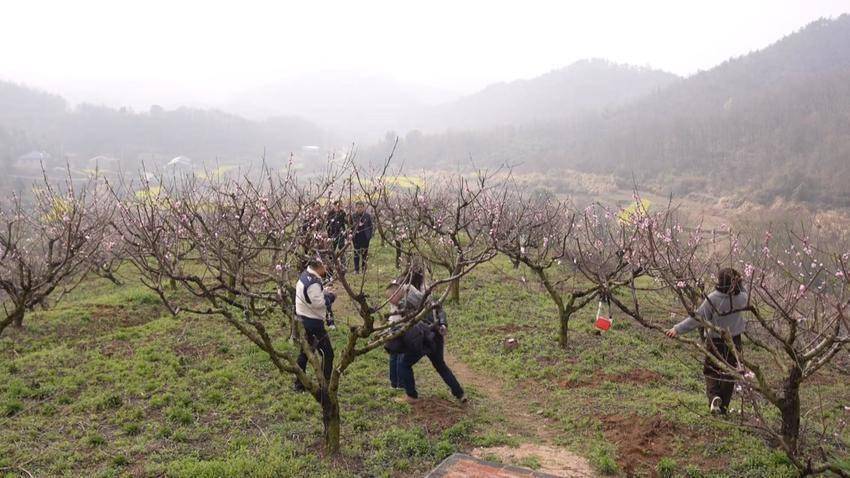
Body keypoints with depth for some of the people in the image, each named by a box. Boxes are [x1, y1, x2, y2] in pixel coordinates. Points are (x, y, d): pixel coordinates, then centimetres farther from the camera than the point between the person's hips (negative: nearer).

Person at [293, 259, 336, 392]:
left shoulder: (305, 276, 8)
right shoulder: (313, 283, -24)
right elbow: (318, 303, -26)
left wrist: (325, 293, 3)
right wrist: (330, 297, -11)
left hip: (303, 320, 11)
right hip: (312, 322, -11)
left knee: (305, 351, 20)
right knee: (327, 353, -2)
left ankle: (299, 384, 28)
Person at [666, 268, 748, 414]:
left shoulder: (713, 298, -20)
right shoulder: (742, 298, -12)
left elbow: (698, 318, -19)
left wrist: (678, 329, -15)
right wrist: (738, 284, -1)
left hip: (714, 341, -2)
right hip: (734, 341, 2)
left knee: (711, 371, 13)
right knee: (729, 373, 15)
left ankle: (714, 396, -12)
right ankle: (724, 405, 19)